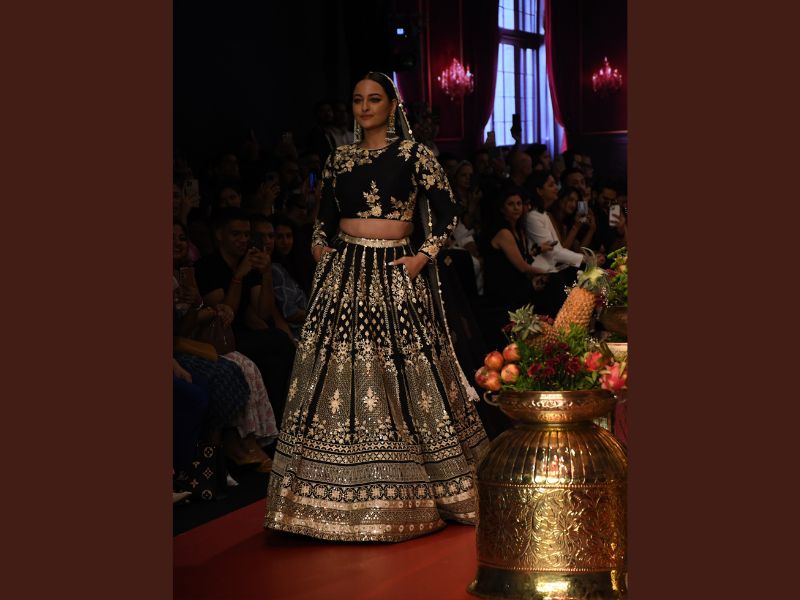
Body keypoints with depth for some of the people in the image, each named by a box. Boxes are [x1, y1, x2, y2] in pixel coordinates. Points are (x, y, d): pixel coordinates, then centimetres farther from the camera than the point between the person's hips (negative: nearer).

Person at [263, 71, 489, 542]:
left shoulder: (414, 154, 0)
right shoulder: (339, 160, 12)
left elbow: (447, 211, -1)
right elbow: (325, 220, 19)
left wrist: (424, 256, -9)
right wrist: (323, 254, 4)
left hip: (397, 273, -4)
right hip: (345, 274, 4)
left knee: (405, 376, -3)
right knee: (340, 373, 1)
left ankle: (408, 492, 8)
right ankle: (344, 494, 8)